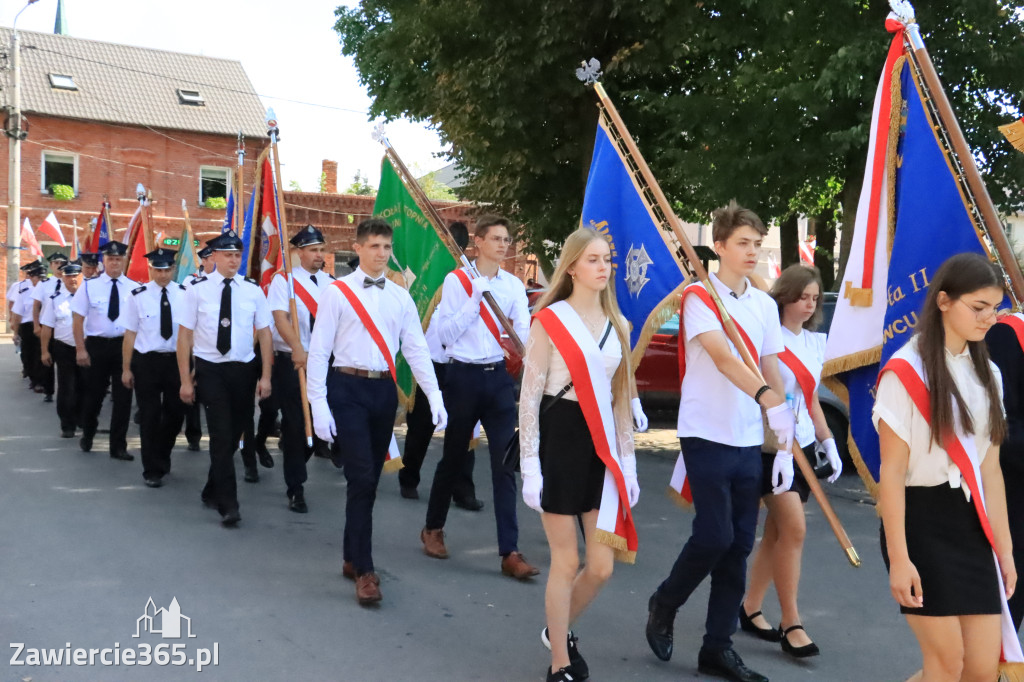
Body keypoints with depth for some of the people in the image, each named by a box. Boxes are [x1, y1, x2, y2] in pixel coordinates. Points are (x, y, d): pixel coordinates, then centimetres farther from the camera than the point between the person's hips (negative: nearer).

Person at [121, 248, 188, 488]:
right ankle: (153, 470, 18)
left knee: (176, 413, 11)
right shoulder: (138, 296, -6)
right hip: (146, 361, -2)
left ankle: (162, 457, 37)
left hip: (176, 360, 2)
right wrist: (126, 368, -2)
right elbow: (130, 333, -3)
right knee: (149, 416, 5)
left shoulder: (184, 294, -1)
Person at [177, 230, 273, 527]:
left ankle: (213, 491, 33)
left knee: (233, 434, 13)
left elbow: (264, 333, 3)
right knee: (222, 435, -9)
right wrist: (185, 380, -6)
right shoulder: (198, 289, -5)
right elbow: (185, 335, -4)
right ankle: (228, 504, -3)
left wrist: (265, 376, -2)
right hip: (210, 369, -3)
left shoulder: (253, 289, 1)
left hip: (244, 369, 3)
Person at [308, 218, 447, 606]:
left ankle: (351, 558, 26)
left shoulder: (400, 297, 10)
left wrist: (434, 395, -4)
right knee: (361, 477, -10)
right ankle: (364, 570, -3)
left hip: (384, 389, 5)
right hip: (349, 388, -4)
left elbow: (416, 349, 7)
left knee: (370, 479, 11)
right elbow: (319, 350, -4)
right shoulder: (337, 293, -2)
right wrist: (319, 405, -10)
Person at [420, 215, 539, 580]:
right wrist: (475, 299, -14)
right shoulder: (456, 281, -2)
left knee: (504, 463, -4)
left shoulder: (514, 285, 7)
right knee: (453, 458, 11)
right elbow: (445, 334, -8)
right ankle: (433, 528, 35)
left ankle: (510, 552, -2)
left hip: (499, 377, 2)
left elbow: (524, 332, -1)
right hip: (464, 376, -2)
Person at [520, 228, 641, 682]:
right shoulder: (548, 320, -6)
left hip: (602, 446, 5)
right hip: (559, 440, -5)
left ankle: (558, 630, 34)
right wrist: (530, 467, -13)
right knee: (566, 561, 2)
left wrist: (628, 462, 12)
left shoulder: (617, 325, 11)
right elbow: (530, 397, -8)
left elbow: (620, 397, 14)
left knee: (602, 566, 5)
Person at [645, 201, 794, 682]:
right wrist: (769, 400, -39)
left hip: (749, 442, 6)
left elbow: (772, 371, 12)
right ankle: (664, 605, 17)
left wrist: (785, 442, 8)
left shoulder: (765, 305, 10)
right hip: (707, 436, -6)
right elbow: (723, 358, -24)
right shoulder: (699, 297, -9)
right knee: (715, 535, -11)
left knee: (739, 545, 6)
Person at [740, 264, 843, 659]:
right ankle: (791, 624, -6)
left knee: (777, 531, 9)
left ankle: (750, 608, 22)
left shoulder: (815, 342, 14)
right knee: (794, 527, -14)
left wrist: (829, 443, 13)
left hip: (803, 446, 7)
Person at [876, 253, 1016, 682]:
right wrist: (898, 557, -14)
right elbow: (892, 471, -12)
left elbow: (989, 467, 12)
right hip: (921, 521, -6)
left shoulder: (987, 373, 10)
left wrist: (1004, 548, 11)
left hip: (971, 524, 6)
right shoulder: (905, 372, -11)